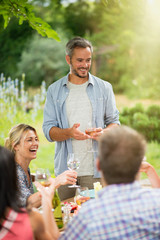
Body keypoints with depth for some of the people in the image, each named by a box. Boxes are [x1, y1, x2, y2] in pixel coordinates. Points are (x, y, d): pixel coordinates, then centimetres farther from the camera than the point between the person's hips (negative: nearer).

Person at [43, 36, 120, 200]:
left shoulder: (104, 88, 9)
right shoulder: (54, 90, 8)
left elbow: (114, 121, 11)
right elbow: (48, 129, 3)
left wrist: (104, 132, -12)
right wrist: (69, 133, -17)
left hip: (95, 169, -1)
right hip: (65, 170, 1)